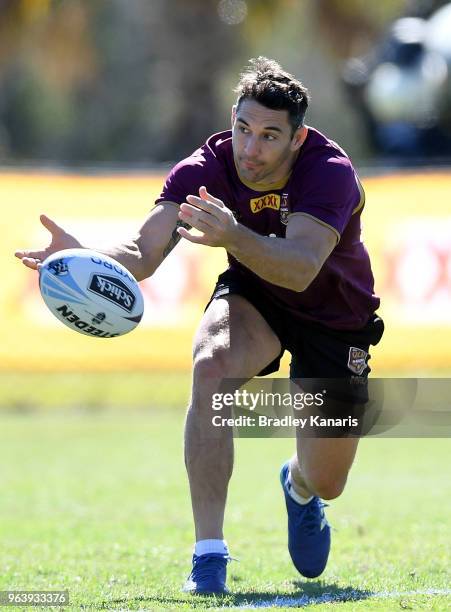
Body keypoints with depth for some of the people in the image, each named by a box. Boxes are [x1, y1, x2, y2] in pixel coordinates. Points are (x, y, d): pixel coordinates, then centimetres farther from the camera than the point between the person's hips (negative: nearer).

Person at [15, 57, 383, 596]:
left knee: (325, 483, 2)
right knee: (213, 365, -35)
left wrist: (234, 237, -67)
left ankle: (299, 486, 45)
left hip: (336, 318, -1)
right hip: (253, 295, 1)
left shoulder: (331, 172, -33)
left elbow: (301, 268, -48)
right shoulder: (204, 170, -24)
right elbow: (145, 252, -34)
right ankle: (208, 552, -31)